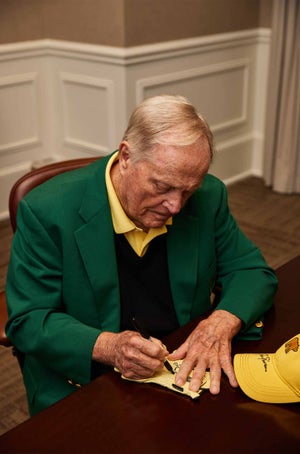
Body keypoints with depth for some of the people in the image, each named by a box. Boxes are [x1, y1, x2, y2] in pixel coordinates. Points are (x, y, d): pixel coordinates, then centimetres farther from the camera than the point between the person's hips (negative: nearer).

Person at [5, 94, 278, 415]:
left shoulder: (208, 198, -4)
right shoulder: (47, 211, -15)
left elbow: (252, 271, 6)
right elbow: (27, 320, -11)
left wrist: (222, 322, -17)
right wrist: (107, 347, -29)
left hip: (188, 373, 4)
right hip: (81, 381, -3)